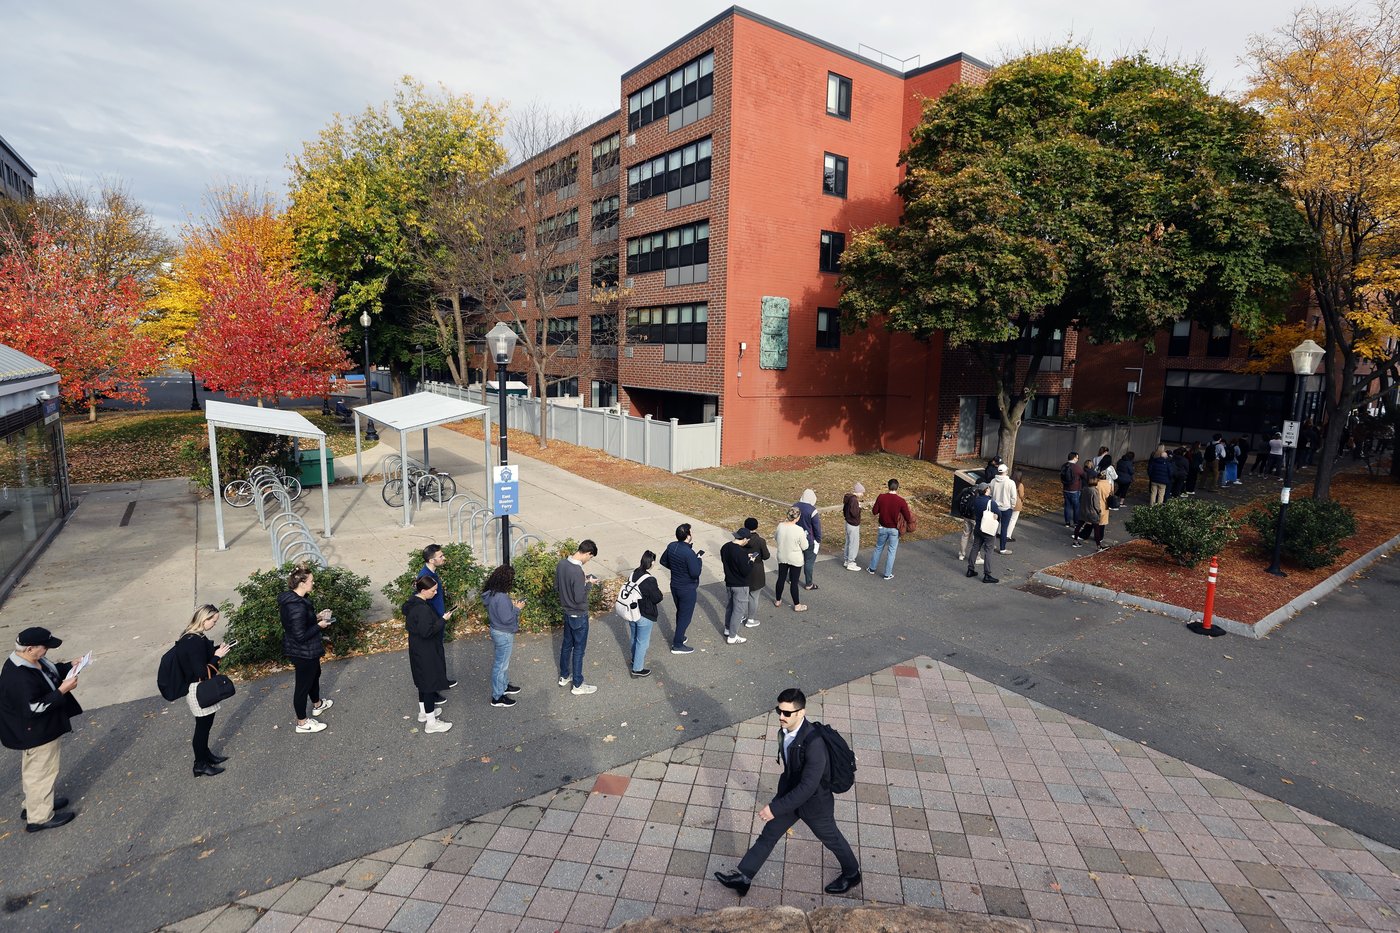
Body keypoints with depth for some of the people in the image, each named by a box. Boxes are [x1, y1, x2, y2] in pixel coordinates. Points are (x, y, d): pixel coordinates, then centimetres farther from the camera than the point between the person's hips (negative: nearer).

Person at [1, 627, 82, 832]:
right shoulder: (19, 678, -34)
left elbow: (51, 670, 13)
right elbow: (34, 708, -32)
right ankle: (40, 817, 23)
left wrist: (70, 666, -3)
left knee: (34, 771, 27)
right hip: (34, 734, -10)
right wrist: (62, 690, -30)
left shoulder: (31, 660, -6)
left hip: (38, 730, 10)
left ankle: (34, 804, 45)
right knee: (41, 773, 7)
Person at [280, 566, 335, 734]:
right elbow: (301, 636, -30)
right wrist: (319, 625, -20)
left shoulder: (291, 598, -1)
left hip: (307, 650, 10)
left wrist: (316, 616, 4)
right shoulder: (297, 607, -33)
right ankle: (302, 723, 25)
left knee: (314, 674, 29)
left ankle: (317, 705, 52)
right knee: (303, 684, 7)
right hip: (303, 652, -10)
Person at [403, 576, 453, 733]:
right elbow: (426, 632, -29)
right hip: (426, 653, -10)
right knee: (431, 683, 0)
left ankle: (423, 712, 39)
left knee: (423, 680, 23)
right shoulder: (423, 609, -28)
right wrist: (443, 620, -21)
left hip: (417, 649, 10)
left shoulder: (412, 603, 3)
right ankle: (431, 722, 8)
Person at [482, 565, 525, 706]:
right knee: (501, 665, 5)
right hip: (504, 635, -10)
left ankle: (504, 685, 44)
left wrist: (511, 604, 4)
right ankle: (497, 697, 18)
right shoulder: (501, 597, -31)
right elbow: (506, 618, -27)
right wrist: (517, 608, -15)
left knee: (502, 662, 26)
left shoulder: (492, 592, -1)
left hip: (498, 631, 10)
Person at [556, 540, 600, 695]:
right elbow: (579, 598, -27)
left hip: (567, 612, 8)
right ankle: (578, 686, 19)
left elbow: (556, 587, 7)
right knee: (578, 649, 6)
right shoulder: (577, 572, -31)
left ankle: (564, 676, 39)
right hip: (579, 616, -8)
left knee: (567, 644, 23)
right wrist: (588, 583, -12)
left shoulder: (561, 564, -5)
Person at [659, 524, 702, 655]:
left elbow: (663, 561, 9)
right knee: (685, 616, 7)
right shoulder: (689, 553, -29)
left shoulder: (671, 546, -6)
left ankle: (679, 637, 41)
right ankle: (677, 645, 14)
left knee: (680, 612, 25)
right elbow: (695, 573, -25)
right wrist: (698, 559, -13)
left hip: (674, 586, 8)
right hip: (687, 589, -7)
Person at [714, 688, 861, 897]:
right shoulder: (784, 731, -14)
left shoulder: (814, 743, -39)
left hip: (814, 801, -6)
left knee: (831, 839, 20)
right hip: (790, 792, 6)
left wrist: (775, 808, -33)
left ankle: (852, 874, 48)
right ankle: (743, 877, 29)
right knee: (768, 834, 14)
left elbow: (808, 787, -36)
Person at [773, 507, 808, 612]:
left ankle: (778, 601, 35)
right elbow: (804, 546, -13)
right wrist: (804, 536, 4)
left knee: (781, 579, 19)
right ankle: (797, 605, 23)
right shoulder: (799, 530, -25)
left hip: (782, 558, 4)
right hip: (795, 560, -4)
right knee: (794, 582, 8)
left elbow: (775, 538, 8)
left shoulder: (780, 526, -12)